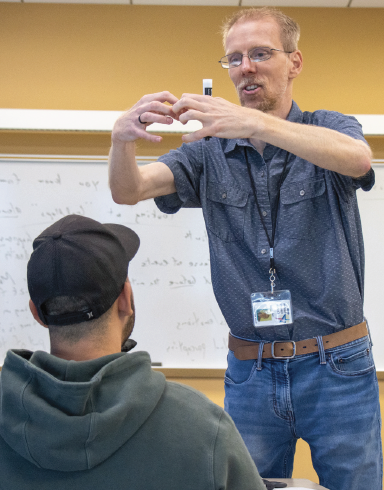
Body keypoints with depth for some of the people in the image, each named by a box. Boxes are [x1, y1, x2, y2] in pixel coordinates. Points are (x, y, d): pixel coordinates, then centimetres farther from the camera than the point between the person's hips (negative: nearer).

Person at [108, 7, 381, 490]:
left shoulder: (330, 129, -1)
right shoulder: (210, 152, 5)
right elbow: (128, 190, -7)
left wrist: (255, 124, -40)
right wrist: (123, 137, -30)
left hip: (335, 365, -1)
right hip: (249, 372, 2)